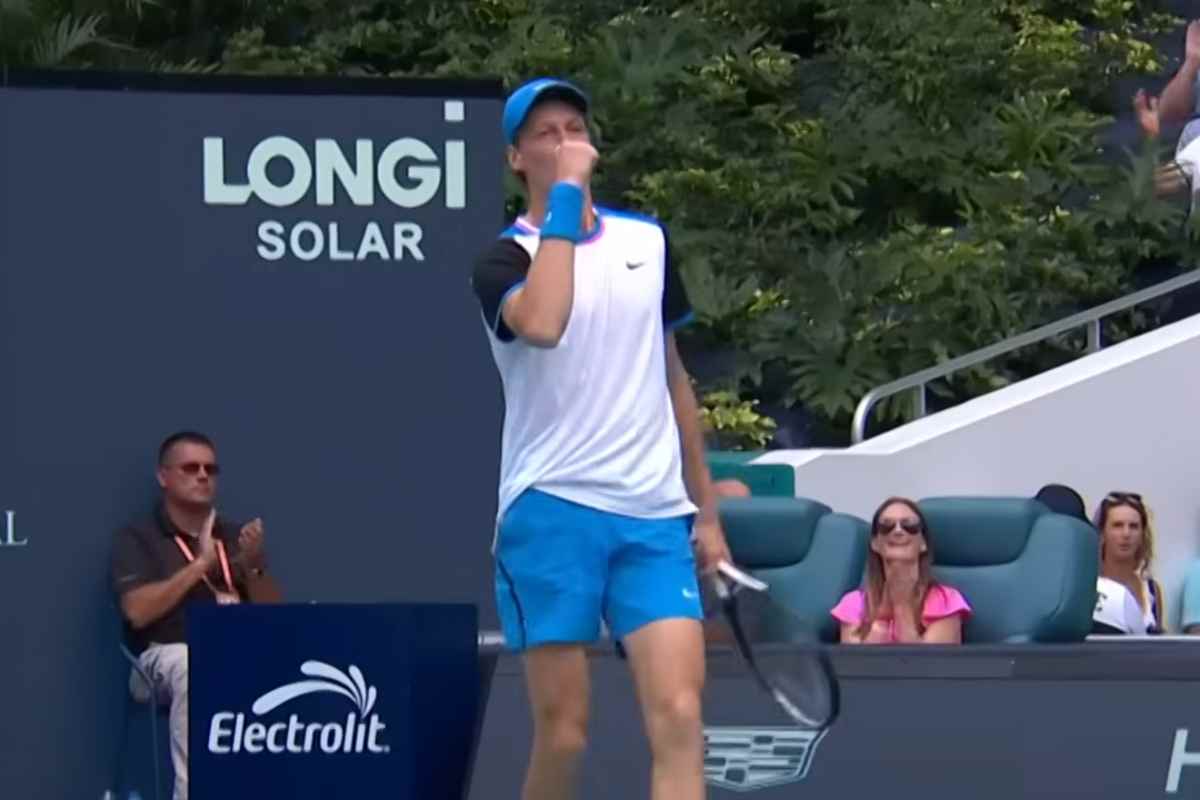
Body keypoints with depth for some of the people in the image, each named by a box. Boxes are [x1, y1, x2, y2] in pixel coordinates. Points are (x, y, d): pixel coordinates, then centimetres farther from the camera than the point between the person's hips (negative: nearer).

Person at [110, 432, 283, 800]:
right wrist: (201, 565, -7)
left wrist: (254, 566, -5)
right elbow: (138, 612, -9)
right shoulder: (137, 538, 8)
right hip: (167, 656, -4)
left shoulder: (235, 536, 19)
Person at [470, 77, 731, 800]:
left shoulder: (648, 242, 15)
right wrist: (566, 196, -18)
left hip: (656, 517, 4)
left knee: (679, 716, -12)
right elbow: (541, 324, -26)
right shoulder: (506, 260, -1)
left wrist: (707, 511, 21)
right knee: (564, 733, -3)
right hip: (552, 510, -4)